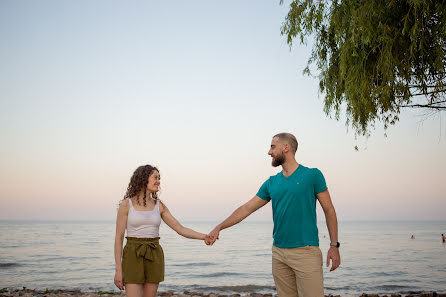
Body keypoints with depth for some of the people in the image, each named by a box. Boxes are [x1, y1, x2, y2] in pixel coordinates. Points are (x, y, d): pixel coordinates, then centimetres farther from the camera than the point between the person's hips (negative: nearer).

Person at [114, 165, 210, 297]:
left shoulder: (159, 206, 7)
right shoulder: (126, 204, -4)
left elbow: (181, 229, 5)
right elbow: (118, 238, -4)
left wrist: (205, 236, -9)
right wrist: (118, 270, -9)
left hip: (153, 259, 4)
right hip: (134, 259, -4)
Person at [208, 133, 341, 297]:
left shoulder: (312, 175, 0)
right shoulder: (272, 183, 12)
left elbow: (329, 210, 1)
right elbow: (247, 208, 13)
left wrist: (334, 246, -3)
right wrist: (219, 227, 8)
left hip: (306, 251, -4)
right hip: (279, 253, 5)